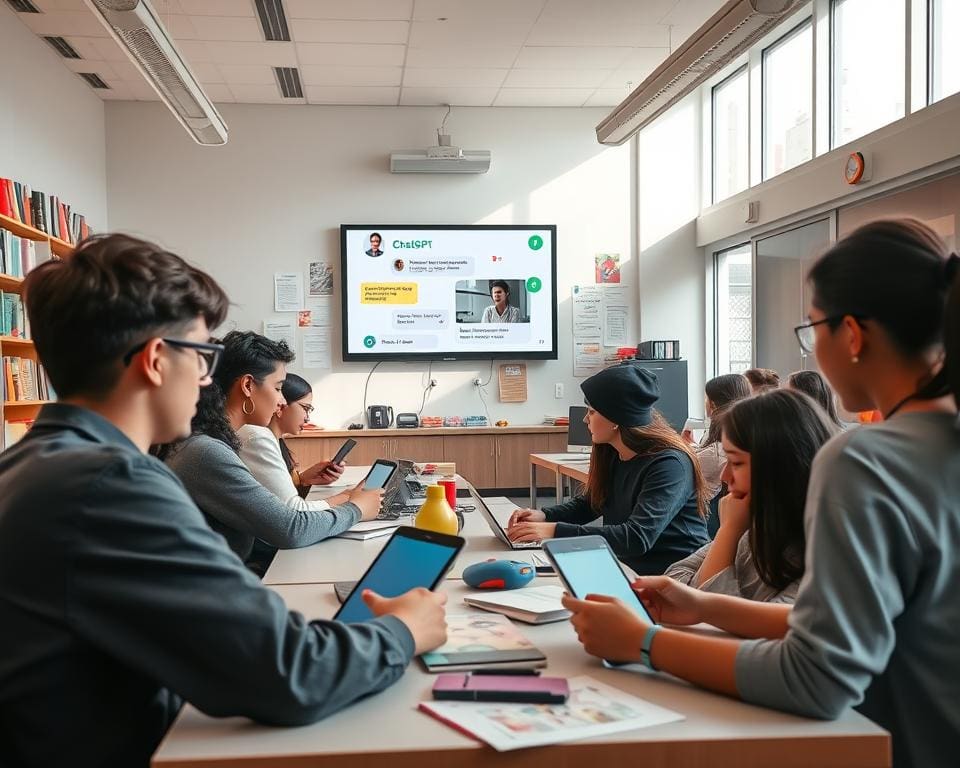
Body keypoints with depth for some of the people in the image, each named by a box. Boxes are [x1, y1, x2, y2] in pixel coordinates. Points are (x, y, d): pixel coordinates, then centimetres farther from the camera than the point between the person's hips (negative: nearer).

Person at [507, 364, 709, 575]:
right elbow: (589, 503, 20)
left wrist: (557, 531, -31)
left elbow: (637, 538, -29)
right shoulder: (610, 454, 5)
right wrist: (545, 517, 0)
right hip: (628, 568, 7)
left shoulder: (669, 464, -20)